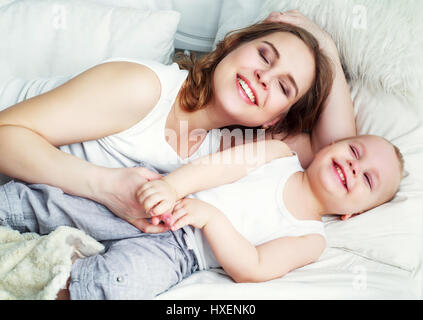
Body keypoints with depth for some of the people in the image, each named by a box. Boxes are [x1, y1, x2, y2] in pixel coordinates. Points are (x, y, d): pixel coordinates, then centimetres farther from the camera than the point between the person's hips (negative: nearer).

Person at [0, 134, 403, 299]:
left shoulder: (311, 238, 3)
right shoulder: (278, 154, 7)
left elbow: (251, 268, -10)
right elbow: (219, 163, -7)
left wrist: (210, 216, -22)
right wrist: (172, 185, -25)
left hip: (175, 251, -2)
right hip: (164, 198, 3)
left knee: (117, 284, -28)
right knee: (56, 202, -6)